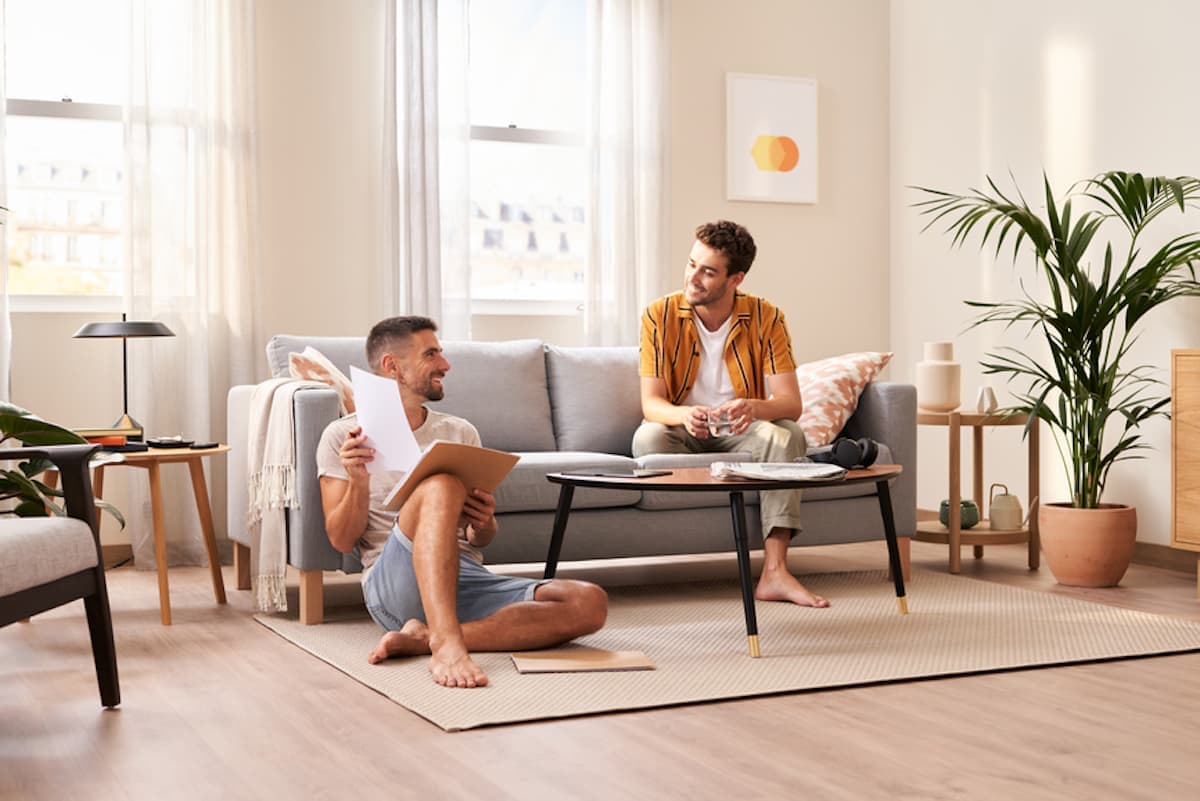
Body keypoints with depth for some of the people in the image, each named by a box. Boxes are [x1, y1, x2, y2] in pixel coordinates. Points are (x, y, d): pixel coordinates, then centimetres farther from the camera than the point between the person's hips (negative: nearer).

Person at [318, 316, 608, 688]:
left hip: (468, 579, 5)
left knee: (591, 603, -21)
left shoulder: (461, 432, 21)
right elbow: (342, 540, 1)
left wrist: (483, 524, -3)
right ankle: (447, 644, -46)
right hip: (395, 585, -5)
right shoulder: (342, 436, 9)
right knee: (441, 484, -34)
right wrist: (358, 483, -18)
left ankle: (425, 637, -28)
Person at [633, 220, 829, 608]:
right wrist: (685, 415, -41)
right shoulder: (660, 316, -12)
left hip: (740, 431, 1)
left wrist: (754, 408, -42)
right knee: (647, 437, -34)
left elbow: (791, 403, -18)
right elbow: (651, 403, -17)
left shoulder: (765, 318, -11)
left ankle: (774, 572, -37)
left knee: (786, 435, -31)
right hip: (683, 431, 0)